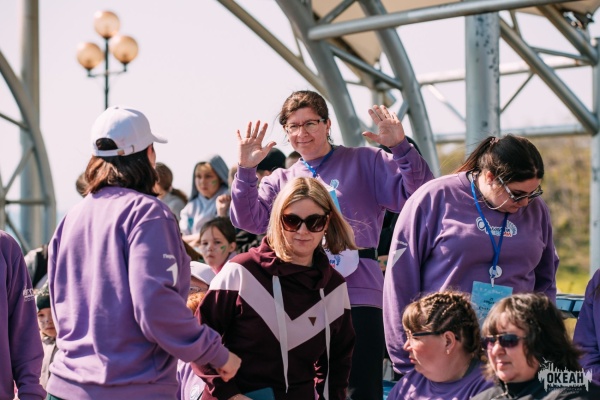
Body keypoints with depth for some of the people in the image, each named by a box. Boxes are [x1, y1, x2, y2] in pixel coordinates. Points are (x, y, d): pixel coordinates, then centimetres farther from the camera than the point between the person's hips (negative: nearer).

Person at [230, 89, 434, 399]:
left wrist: (401, 148, -19)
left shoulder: (365, 162, 5)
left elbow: (417, 196, -5)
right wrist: (246, 170, -9)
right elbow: (248, 219, 2)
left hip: (357, 296, -4)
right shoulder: (280, 181, 16)